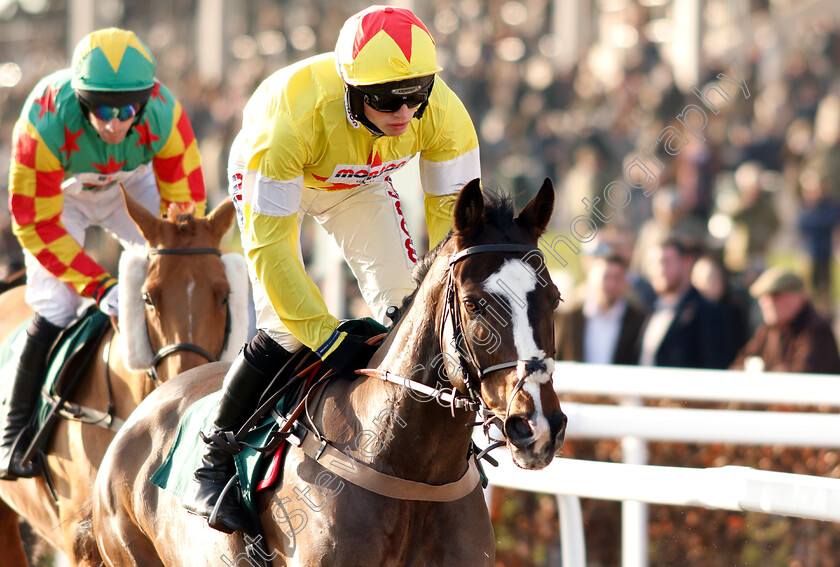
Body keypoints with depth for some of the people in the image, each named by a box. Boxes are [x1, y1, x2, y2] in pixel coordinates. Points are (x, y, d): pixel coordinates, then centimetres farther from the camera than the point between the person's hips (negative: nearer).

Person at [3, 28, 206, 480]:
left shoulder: (165, 116, -36)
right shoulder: (44, 124, -41)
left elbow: (185, 205, -21)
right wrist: (99, 285, -37)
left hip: (132, 186, 2)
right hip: (58, 193, -2)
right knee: (54, 311, -14)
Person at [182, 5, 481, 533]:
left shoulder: (443, 113, -35)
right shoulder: (294, 117, -45)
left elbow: (454, 211, -21)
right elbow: (269, 246, -40)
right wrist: (328, 337, -42)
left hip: (360, 183, 4)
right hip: (270, 173, -4)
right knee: (285, 327, -18)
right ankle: (214, 460, -3)